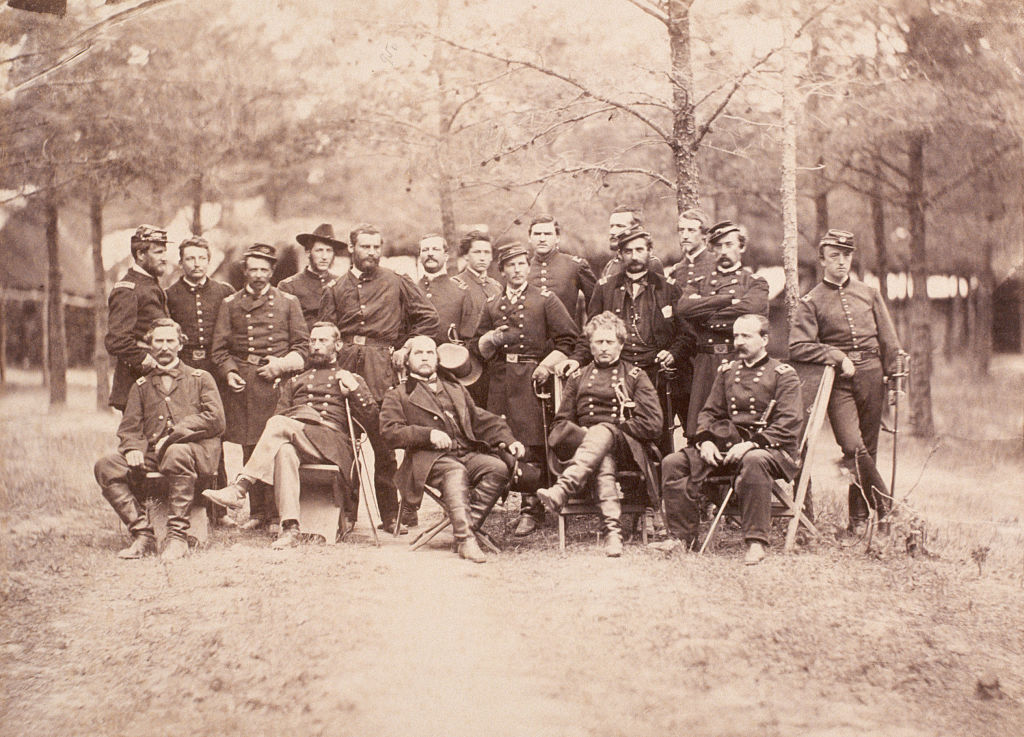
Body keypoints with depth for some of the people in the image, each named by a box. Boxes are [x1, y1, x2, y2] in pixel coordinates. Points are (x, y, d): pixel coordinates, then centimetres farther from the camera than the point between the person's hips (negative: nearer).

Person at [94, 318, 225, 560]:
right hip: (151, 454, 4)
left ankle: (178, 537, -31)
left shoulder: (200, 378, 13)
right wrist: (133, 448, -10)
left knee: (176, 454, -40)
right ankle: (142, 535, -20)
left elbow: (215, 419, -1)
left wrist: (174, 435, -12)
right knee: (106, 466, -21)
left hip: (196, 450, -4)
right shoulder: (142, 385, 23)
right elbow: (129, 427, 15)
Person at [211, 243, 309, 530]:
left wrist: (281, 364, -5)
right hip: (244, 383, 2)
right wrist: (229, 373, -4)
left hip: (278, 380, -1)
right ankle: (257, 512, 8)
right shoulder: (230, 304, 14)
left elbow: (302, 345, 10)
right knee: (250, 449, 1)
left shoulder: (288, 301, 11)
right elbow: (220, 348, 12)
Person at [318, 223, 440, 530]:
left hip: (381, 368, -2)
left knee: (383, 440, -3)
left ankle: (390, 514, 3)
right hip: (344, 366, 2)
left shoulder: (397, 283, 9)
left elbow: (429, 317, 10)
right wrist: (334, 357, -1)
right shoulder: (335, 289, 14)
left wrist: (406, 349, 5)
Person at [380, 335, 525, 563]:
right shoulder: (398, 395, 17)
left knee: (498, 468, -26)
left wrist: (509, 440, 11)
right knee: (456, 472, -38)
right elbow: (390, 432, 2)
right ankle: (464, 538, -45)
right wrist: (429, 434, -12)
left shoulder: (456, 389, 33)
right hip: (430, 458, -5)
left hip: (467, 452, 5)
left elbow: (481, 420, 28)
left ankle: (468, 525, -28)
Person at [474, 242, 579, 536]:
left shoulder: (545, 299, 6)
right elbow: (479, 349, 20)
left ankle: (531, 509, -3)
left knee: (531, 447, -7)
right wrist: (491, 339, -2)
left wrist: (547, 365, -9)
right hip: (499, 381, 4)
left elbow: (569, 339, 2)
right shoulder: (492, 305, 17)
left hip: (531, 379, -3)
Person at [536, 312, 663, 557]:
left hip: (625, 446, -1)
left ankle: (561, 491, -59)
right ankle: (612, 529, -56)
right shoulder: (578, 377, 23)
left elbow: (652, 426, 4)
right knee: (603, 461, -38)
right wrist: (582, 432, -5)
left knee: (601, 433, -39)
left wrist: (613, 427, -4)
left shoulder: (635, 376, 16)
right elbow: (560, 423, 17)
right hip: (585, 441, 1)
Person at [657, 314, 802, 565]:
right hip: (726, 445, 6)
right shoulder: (726, 371, 18)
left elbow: (789, 423, -10)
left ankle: (756, 542, -35)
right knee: (674, 463, -11)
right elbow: (709, 412, 18)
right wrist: (705, 440, -4)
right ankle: (682, 537, -8)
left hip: (771, 448, -6)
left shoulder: (783, 374, 1)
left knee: (754, 461, -42)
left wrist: (753, 443, -23)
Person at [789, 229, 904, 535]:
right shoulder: (810, 301, 2)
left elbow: (889, 341, 13)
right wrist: (839, 357, -12)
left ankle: (859, 516, 16)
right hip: (838, 380, -3)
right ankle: (885, 503, -4)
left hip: (871, 374, 3)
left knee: (868, 448, 5)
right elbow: (798, 347, -7)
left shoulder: (869, 293, 13)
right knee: (853, 446, -18)